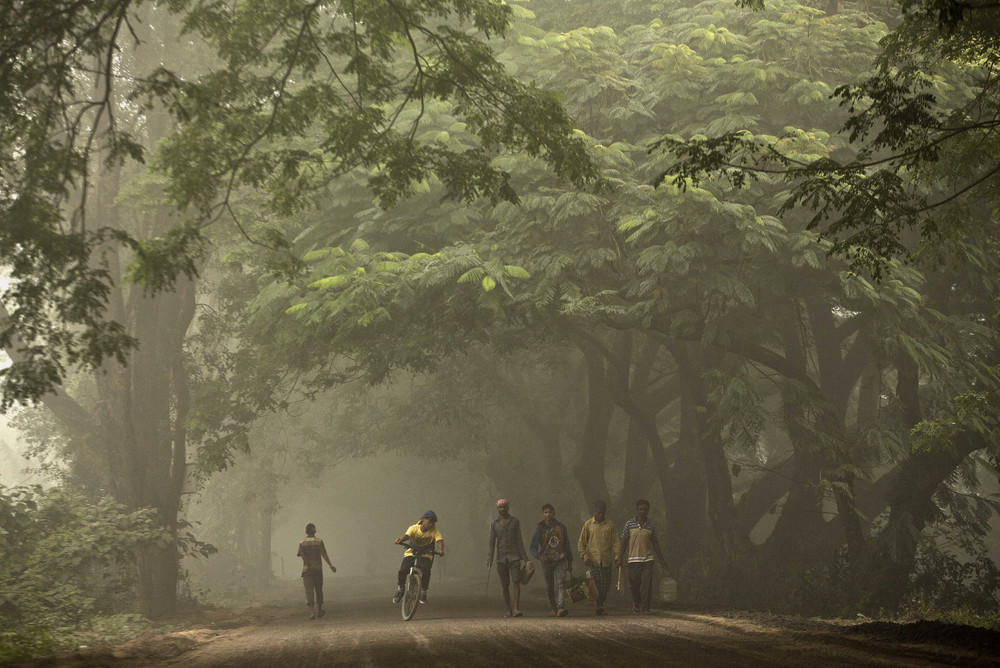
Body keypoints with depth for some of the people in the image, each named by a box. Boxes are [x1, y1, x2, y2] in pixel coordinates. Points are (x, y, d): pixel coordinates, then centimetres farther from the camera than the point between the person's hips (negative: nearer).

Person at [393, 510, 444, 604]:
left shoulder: (434, 530, -9)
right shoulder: (414, 528, -11)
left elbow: (440, 540, -22)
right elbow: (407, 535, -29)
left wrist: (441, 549, -44)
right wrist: (401, 539, -53)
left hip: (426, 555, 0)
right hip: (411, 553, 0)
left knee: (425, 569, -30)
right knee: (403, 570, -20)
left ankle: (423, 591, -10)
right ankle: (400, 589, 8)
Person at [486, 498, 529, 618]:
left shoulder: (515, 521, 6)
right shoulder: (494, 524, 8)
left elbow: (519, 539, 6)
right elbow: (492, 541, 4)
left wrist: (524, 557, 1)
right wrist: (490, 557, -8)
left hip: (514, 556, -1)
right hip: (501, 557, 1)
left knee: (516, 581, -15)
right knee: (505, 586, 4)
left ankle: (516, 608, -21)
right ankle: (508, 610, 11)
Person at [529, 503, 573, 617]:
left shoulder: (561, 527, 5)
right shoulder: (540, 529, -1)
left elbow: (567, 545, 14)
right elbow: (533, 547, -3)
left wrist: (570, 562, 15)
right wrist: (539, 556, -24)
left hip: (560, 560, 0)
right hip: (547, 561, 0)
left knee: (561, 583, -16)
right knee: (549, 586, 9)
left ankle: (561, 608, -28)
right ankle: (553, 608, 26)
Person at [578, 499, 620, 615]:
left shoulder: (610, 525, 11)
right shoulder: (588, 524, 8)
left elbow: (616, 542, 10)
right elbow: (581, 543, 9)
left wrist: (617, 556, -6)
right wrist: (584, 556, -6)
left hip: (607, 561, 2)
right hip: (593, 559, -2)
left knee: (606, 584, 3)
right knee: (597, 582, -18)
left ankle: (601, 604, 19)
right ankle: (599, 606, -18)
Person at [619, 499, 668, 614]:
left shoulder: (651, 526, 6)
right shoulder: (629, 524, 3)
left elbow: (655, 543, 15)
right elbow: (624, 541, 7)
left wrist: (661, 559, 15)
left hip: (647, 559, 0)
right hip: (633, 559, 0)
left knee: (647, 583, -10)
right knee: (633, 584, 3)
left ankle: (645, 608, -7)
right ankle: (636, 602, 30)